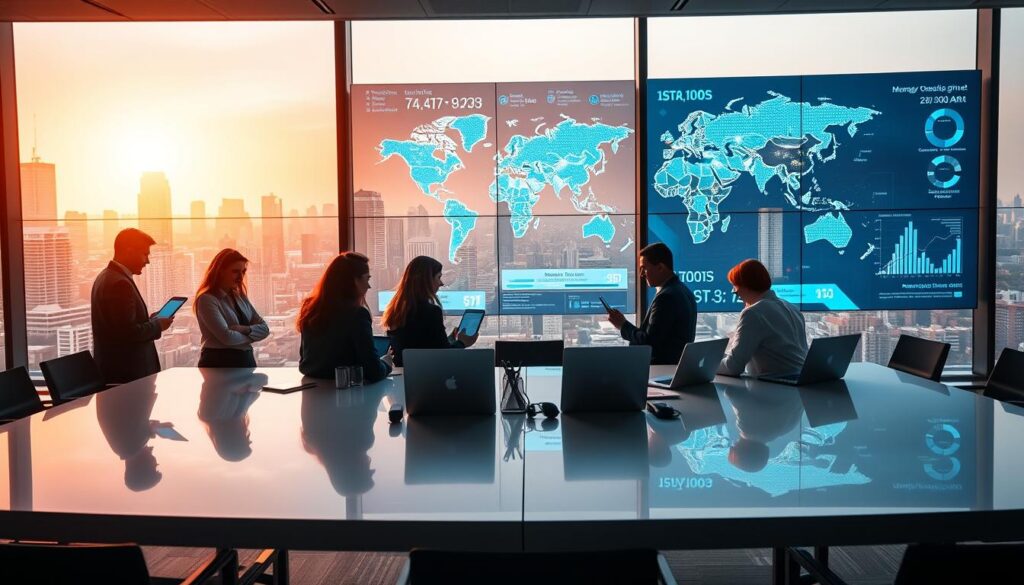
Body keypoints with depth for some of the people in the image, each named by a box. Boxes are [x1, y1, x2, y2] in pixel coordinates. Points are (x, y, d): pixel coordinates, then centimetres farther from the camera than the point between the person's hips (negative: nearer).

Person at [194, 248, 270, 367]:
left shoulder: (240, 297, 11)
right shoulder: (207, 299, -11)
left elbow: (264, 329, 6)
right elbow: (227, 337, -22)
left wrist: (245, 329, -14)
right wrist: (252, 335, -5)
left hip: (246, 360, 7)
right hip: (219, 362, -7)